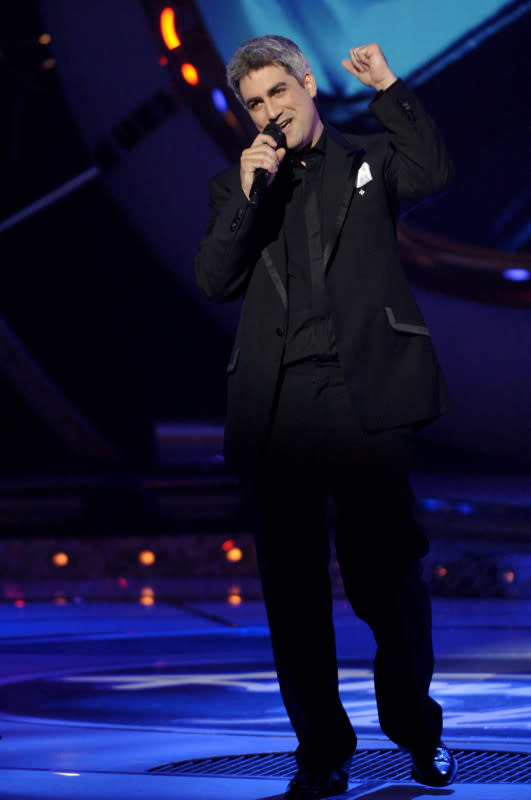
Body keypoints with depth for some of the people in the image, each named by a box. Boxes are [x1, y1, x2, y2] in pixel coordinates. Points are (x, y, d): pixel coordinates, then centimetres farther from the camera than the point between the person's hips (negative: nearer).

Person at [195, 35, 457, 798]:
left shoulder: (368, 161, 13)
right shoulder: (236, 184, 17)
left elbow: (435, 171, -7)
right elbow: (215, 280, 4)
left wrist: (390, 90, -8)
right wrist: (247, 195, -6)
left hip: (365, 393, -2)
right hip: (278, 406, 2)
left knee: (387, 571, 0)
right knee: (293, 586, 2)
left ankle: (417, 729, 20)